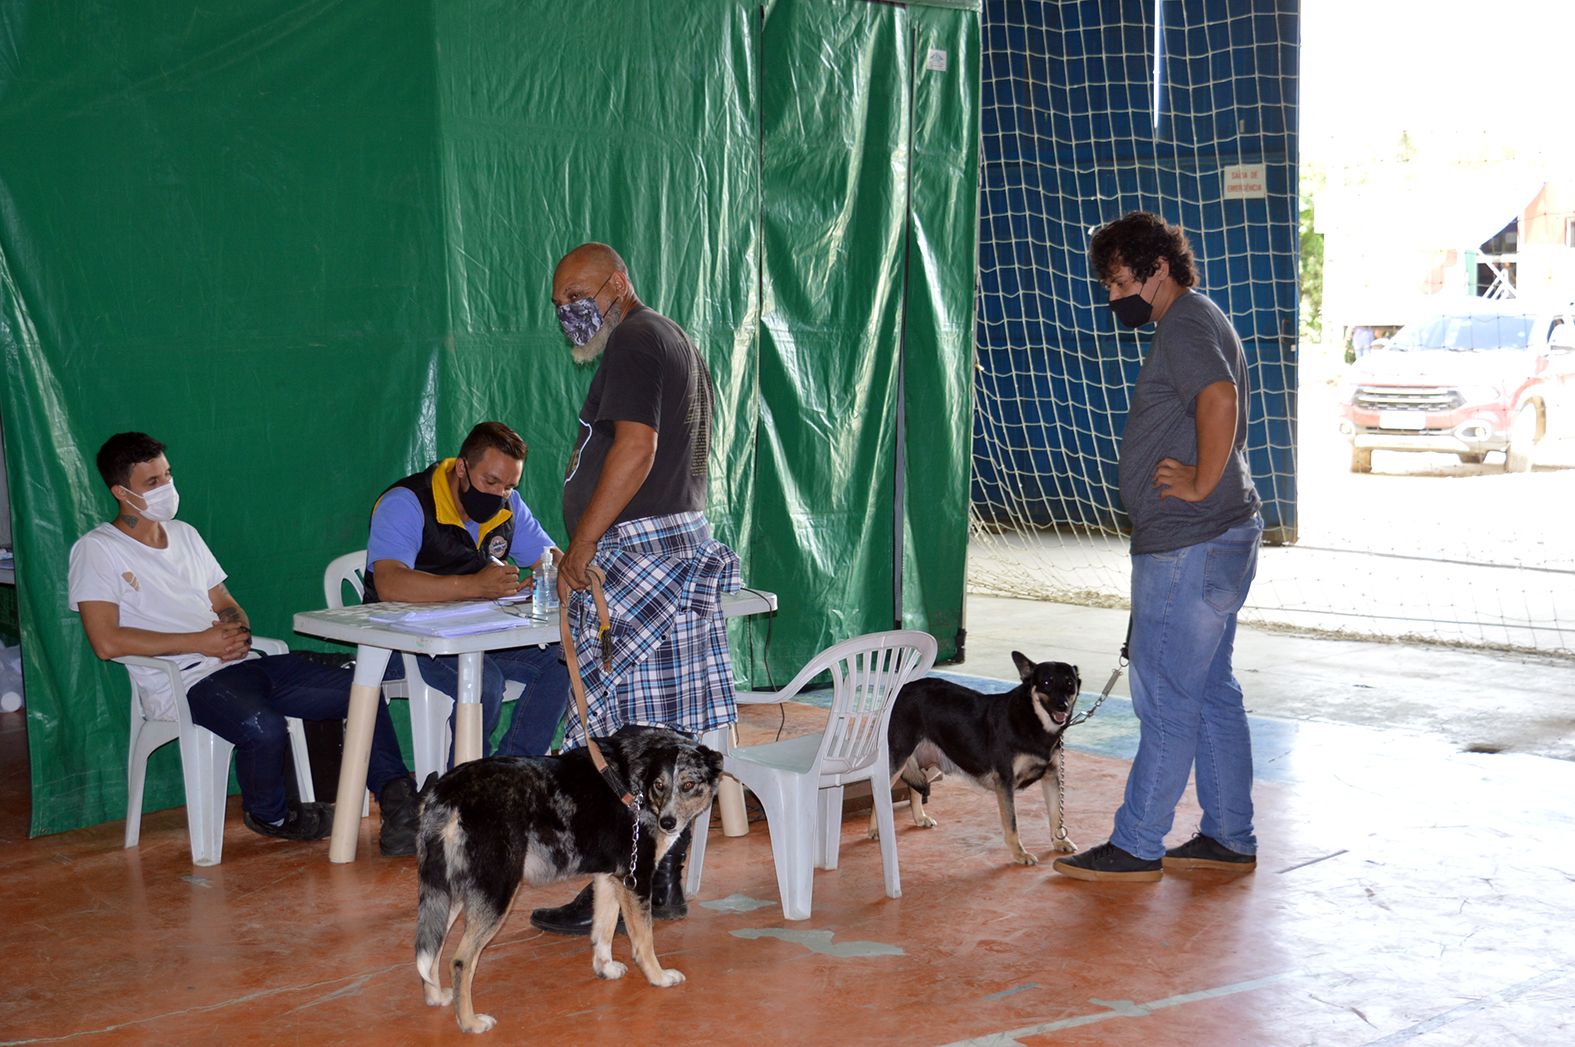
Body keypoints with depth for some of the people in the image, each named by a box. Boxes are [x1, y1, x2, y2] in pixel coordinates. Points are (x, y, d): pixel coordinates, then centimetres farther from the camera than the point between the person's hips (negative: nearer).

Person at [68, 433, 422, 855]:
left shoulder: (184, 534, 21)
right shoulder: (96, 550, -2)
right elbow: (107, 642, -13)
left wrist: (236, 630, -2)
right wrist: (201, 642, -13)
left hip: (238, 662, 7)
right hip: (183, 681, -7)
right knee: (264, 729, -35)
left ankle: (398, 802, -9)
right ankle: (270, 816, -4)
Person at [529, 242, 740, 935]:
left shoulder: (633, 343, -9)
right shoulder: (679, 343, 22)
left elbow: (636, 447, -22)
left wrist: (581, 546, -20)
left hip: (636, 550, -11)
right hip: (687, 542, 11)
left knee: (618, 731, -7)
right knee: (671, 729, 11)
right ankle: (666, 880, 17)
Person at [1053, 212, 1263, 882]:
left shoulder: (1186, 323, -14)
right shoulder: (1193, 321, 19)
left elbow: (1220, 399, -31)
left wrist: (1202, 485, -23)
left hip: (1189, 547, -11)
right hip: (1221, 541, 11)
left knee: (1166, 700, -3)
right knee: (1211, 693, 14)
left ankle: (1136, 847, 5)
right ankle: (1230, 839, 21)